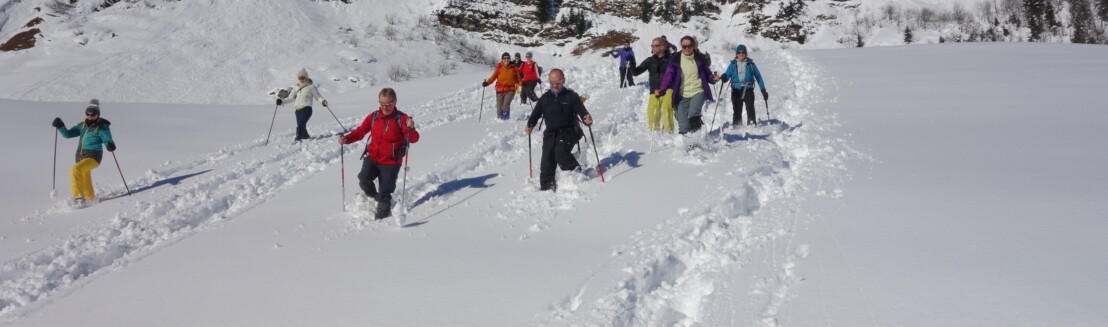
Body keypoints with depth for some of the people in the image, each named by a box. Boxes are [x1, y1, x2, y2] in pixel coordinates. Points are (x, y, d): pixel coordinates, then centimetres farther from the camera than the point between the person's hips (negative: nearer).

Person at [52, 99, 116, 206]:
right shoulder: (83, 126, 10)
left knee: (75, 170, -27)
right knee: (85, 180, 19)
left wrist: (110, 145, -39)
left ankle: (78, 196, -21)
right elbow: (68, 134, 15)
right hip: (81, 156, 7)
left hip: (93, 157, -7)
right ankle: (91, 199, 37)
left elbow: (108, 140, -16)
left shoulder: (102, 128, -7)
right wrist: (60, 126, -1)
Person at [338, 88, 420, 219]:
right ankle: (373, 196, 8)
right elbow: (360, 131, 8)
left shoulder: (401, 118, -4)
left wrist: (410, 128, -34)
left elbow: (414, 139, -12)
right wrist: (346, 139, -10)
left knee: (385, 191, -3)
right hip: (372, 158, 2)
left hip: (391, 162, -2)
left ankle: (383, 212, 18)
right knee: (364, 179, -21)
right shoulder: (373, 117, 5)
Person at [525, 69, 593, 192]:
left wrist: (587, 119, -26)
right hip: (550, 133, 4)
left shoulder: (571, 96, 3)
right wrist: (530, 125, -5)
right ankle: (546, 186, 3)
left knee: (560, 152, -27)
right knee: (547, 158, -4)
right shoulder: (545, 98, 14)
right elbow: (536, 113, 12)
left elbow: (581, 110, -4)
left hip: (568, 132, -4)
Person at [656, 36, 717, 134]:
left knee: (693, 114, -30)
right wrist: (661, 89, -16)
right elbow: (669, 76, -2)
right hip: (682, 95, 0)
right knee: (683, 127, -4)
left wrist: (713, 78, -5)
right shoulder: (676, 59, 1)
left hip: (698, 92, 0)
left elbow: (707, 73, 17)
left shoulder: (699, 58, 5)